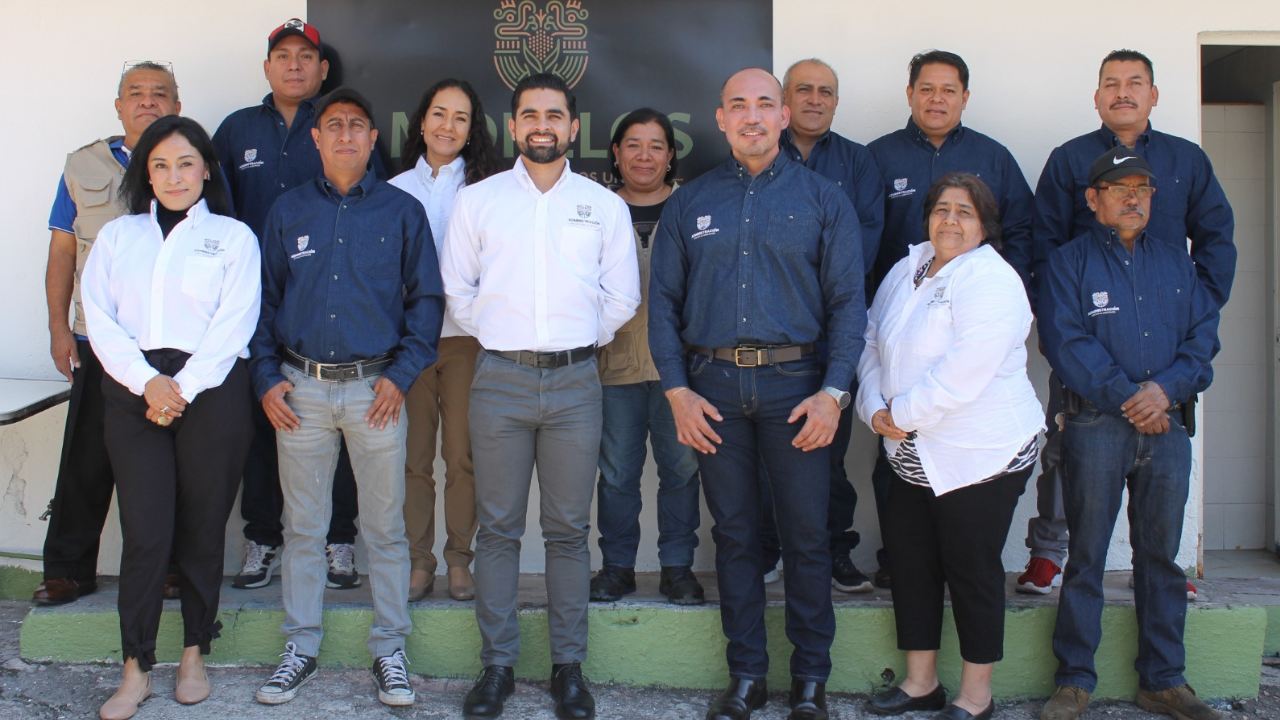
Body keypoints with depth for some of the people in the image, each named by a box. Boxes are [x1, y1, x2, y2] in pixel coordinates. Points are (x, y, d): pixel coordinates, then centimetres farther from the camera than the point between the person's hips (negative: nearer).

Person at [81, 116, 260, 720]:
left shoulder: (233, 237, 9)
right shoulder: (117, 236, 16)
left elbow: (234, 324, -2)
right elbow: (100, 319, 5)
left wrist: (183, 387, -11)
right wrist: (147, 381, -9)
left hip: (211, 391, -1)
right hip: (133, 391, 1)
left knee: (202, 528, 3)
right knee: (144, 530, -4)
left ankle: (195, 654, 17)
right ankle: (136, 669, 4)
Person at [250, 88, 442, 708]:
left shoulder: (402, 210, 5)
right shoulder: (287, 211, 10)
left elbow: (426, 298, 4)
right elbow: (264, 298, 12)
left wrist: (400, 374, -5)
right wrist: (266, 377, 2)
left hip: (375, 388, -1)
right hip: (300, 389, 2)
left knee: (384, 527, 4)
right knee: (302, 526, 8)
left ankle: (389, 649, 15)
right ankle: (300, 646, 20)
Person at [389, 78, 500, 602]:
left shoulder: (484, 188, 5)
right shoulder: (397, 189, 11)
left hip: (466, 336, -1)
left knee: (463, 455, 0)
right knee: (413, 456, 3)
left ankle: (459, 559, 13)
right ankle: (417, 560, 13)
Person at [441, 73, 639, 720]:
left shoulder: (604, 205, 8)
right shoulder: (476, 200, 7)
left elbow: (621, 296, 12)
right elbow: (456, 288, 12)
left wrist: (581, 341, 10)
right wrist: (496, 333, 8)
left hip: (575, 381, 0)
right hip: (499, 380, 0)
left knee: (568, 531, 4)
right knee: (498, 528, 3)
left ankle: (569, 666, 14)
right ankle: (497, 664, 14)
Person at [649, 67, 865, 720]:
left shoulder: (822, 199, 5)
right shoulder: (688, 204, 10)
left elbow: (847, 300, 1)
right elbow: (663, 301, 8)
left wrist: (833, 391, -9)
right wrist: (677, 390, -2)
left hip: (794, 383, -1)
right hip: (713, 384, 2)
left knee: (806, 535, 2)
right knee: (734, 533, 8)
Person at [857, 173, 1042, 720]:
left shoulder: (991, 281, -14)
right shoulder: (905, 272, 11)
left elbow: (962, 374, -24)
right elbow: (873, 343, 11)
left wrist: (900, 414, -16)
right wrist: (876, 409, -5)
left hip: (981, 455, -8)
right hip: (912, 455, 8)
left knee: (972, 570, 2)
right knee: (911, 561, 13)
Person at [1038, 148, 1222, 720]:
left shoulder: (1175, 261, 15)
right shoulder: (1069, 262, 3)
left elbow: (1203, 334, 8)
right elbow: (1065, 341, -8)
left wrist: (1168, 388, -9)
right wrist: (1127, 397, -12)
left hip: (1167, 423, 4)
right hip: (1096, 423, -4)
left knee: (1161, 554, 9)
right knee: (1086, 556, -1)